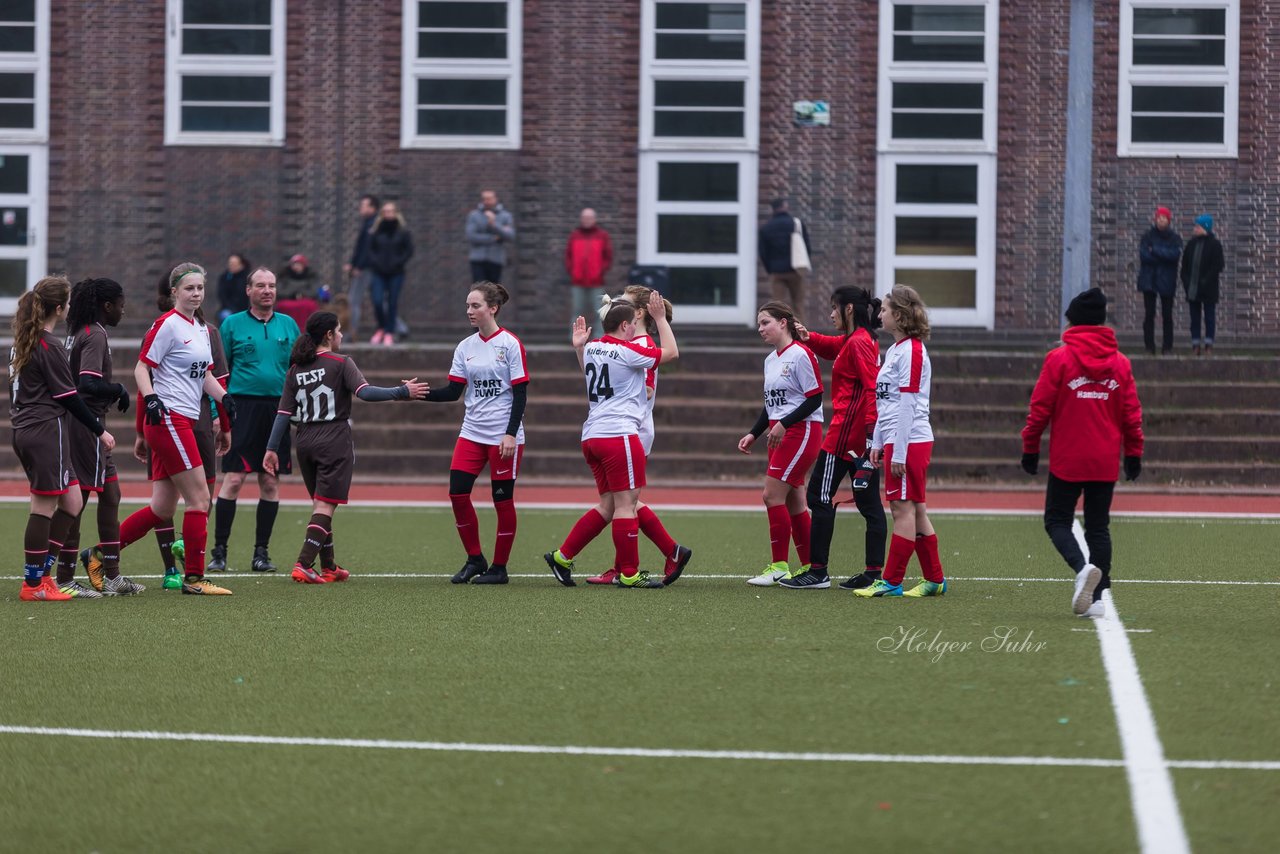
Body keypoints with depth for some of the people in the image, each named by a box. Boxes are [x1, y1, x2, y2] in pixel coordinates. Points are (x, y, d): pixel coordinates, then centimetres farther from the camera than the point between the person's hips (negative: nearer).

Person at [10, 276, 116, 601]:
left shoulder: (22, 343, 13)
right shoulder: (50, 347, -14)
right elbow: (68, 397, -13)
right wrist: (99, 431, -4)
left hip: (25, 428, 9)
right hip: (46, 430, -9)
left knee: (72, 502, 13)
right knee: (44, 508, -3)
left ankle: (41, 573, 12)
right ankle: (33, 585, 0)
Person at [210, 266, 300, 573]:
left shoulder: (288, 325, 11)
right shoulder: (233, 324, 4)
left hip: (279, 409, 3)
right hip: (243, 407, -3)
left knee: (271, 483, 3)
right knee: (233, 479, -8)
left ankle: (261, 551, 11)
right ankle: (219, 551, -3)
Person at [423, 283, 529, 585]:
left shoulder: (510, 344, -7)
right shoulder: (465, 347, 8)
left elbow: (520, 393, -9)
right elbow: (453, 391, 5)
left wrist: (511, 434, -16)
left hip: (504, 436, -5)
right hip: (472, 433, 5)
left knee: (502, 499, 0)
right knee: (457, 493, -4)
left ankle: (499, 567, 11)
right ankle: (474, 560, 11)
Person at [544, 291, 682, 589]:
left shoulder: (591, 349, 12)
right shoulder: (627, 352, -9)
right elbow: (671, 352, 1)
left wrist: (579, 346, 39)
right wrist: (660, 318, 8)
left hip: (592, 436, 9)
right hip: (619, 435, -9)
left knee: (607, 505, 14)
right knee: (626, 503, -5)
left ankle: (562, 556, 12)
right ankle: (629, 573, -4)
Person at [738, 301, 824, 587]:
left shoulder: (801, 354, -13)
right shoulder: (770, 360, 15)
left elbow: (815, 398, -15)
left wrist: (783, 424, -21)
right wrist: (753, 434, 13)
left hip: (801, 432, -9)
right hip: (780, 435, 9)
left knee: (772, 494, -12)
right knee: (792, 501, 8)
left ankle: (779, 567, -8)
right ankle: (809, 566, 14)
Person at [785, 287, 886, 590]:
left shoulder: (858, 343, -13)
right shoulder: (860, 340, 16)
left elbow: (872, 386, -21)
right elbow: (832, 347, 35)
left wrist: (871, 428, -27)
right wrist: (809, 337, 15)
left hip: (848, 430, -10)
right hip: (864, 434, 10)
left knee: (819, 496, -2)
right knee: (869, 502, 7)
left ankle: (818, 572, -1)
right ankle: (874, 573, 6)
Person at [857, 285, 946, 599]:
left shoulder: (912, 351, -13)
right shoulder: (894, 350, 17)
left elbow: (907, 404, -17)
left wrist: (899, 452, -18)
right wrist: (878, 442, 19)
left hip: (908, 442, -10)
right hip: (895, 443, 10)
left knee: (903, 508, -6)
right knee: (915, 510, 11)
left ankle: (891, 581, -5)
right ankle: (935, 579, 16)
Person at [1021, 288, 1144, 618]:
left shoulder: (1059, 359, -7)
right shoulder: (1120, 363, 4)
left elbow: (1040, 408, -6)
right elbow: (1132, 414, 5)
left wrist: (1030, 448, 4)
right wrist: (1134, 453, 15)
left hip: (1067, 460, -3)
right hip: (1106, 463, 3)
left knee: (1057, 520, 6)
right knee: (1098, 527, 11)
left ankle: (1082, 567, -21)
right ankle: (1096, 597, 7)